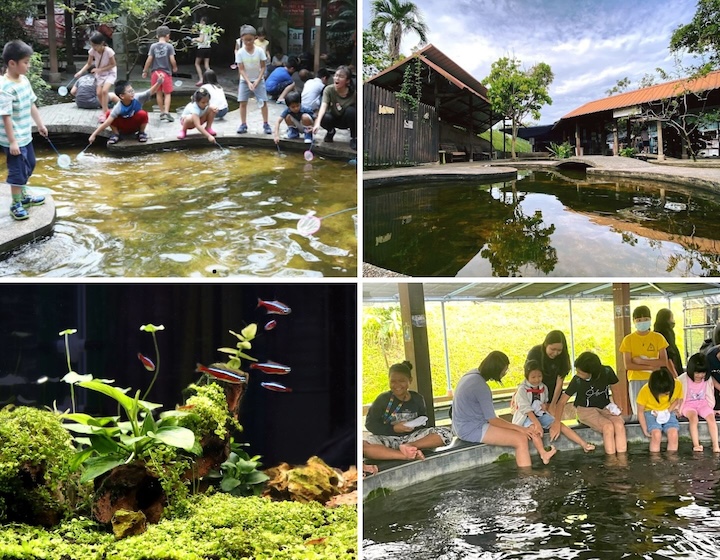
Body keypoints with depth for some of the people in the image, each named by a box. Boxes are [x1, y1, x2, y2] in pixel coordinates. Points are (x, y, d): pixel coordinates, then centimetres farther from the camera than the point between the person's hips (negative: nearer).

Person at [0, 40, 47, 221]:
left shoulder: (24, 80, 3)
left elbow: (31, 104, 15)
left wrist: (40, 124, 20)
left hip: (25, 136, 9)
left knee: (28, 166, 23)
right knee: (17, 171, 2)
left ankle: (23, 195, 41)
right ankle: (15, 204, 17)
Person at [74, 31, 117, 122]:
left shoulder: (109, 51, -27)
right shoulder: (92, 51, -15)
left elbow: (113, 64, -18)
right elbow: (89, 64, -5)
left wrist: (100, 69, -25)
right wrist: (80, 72, -20)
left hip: (110, 73, -5)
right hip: (99, 74, 5)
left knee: (104, 90, -24)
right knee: (99, 93, -4)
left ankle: (104, 113, -15)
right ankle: (105, 111, 17)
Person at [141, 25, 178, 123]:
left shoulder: (153, 46, -1)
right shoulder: (169, 46, -7)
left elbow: (149, 60, -3)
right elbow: (172, 60, -10)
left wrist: (145, 71, 7)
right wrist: (175, 67, 10)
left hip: (156, 72, 2)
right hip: (166, 72, -2)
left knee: (159, 93, 15)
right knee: (167, 94, 4)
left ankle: (162, 112, 21)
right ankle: (166, 112, -10)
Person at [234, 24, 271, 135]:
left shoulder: (259, 51, -13)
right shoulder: (240, 52, -13)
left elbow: (263, 67, -7)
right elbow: (241, 69, -12)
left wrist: (257, 80, -17)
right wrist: (248, 82, -22)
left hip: (258, 80, 0)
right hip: (245, 80, 1)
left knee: (263, 102, -6)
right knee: (243, 102, -3)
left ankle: (266, 124, 4)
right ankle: (243, 124, 6)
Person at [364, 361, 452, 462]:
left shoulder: (417, 398, 7)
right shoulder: (382, 399, 0)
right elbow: (370, 424, -2)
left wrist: (416, 425, -8)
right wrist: (393, 429, -15)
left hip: (412, 436, 3)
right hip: (387, 438, -3)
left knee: (446, 433, -18)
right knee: (362, 446, -37)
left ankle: (408, 446, -29)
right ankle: (409, 455, -40)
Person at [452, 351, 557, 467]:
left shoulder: (472, 374, 6)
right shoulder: (480, 386, -22)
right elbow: (492, 420, -16)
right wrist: (520, 429, -6)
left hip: (464, 426, 10)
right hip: (472, 430, -10)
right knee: (521, 439, -15)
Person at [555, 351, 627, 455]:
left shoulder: (606, 372, -14)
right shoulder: (577, 380, -19)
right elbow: (562, 401, -15)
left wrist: (615, 405, -3)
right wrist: (557, 423, -22)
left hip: (605, 408, 3)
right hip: (586, 410, -3)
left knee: (619, 425, -28)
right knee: (608, 426, -31)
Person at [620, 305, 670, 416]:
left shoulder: (658, 338, 6)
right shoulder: (628, 340, 4)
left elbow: (664, 362, -3)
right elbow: (627, 365, -5)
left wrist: (642, 361, -11)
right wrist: (651, 366, -11)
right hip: (636, 381, 0)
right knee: (639, 413, -4)